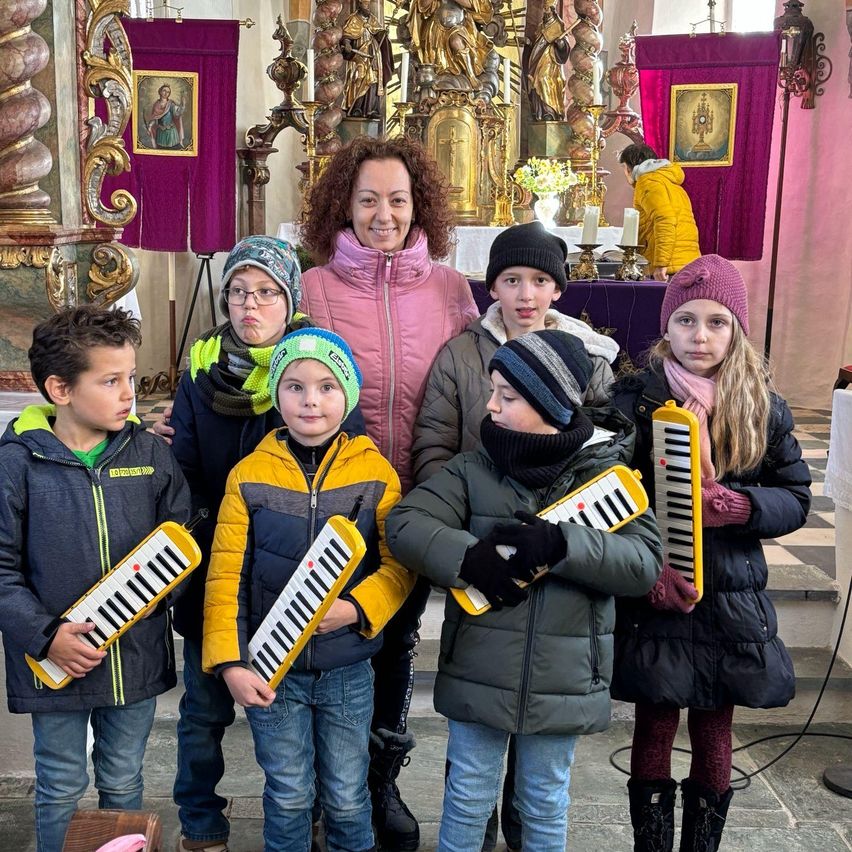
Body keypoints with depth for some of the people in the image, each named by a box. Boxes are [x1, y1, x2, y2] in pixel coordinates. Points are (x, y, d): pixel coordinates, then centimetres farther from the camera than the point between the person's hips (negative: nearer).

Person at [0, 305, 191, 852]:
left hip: (137, 657, 3)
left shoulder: (150, 453, -3)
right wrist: (44, 636, -17)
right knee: (61, 790, 15)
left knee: (124, 784, 20)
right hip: (54, 659, -2)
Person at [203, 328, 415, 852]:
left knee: (347, 798, 13)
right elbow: (226, 575, -7)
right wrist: (229, 661, -13)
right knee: (288, 797, 13)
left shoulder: (376, 473, -5)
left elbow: (400, 563, -7)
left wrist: (357, 608, -22)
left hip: (348, 669, 0)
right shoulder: (250, 475, -5)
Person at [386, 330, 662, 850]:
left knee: (546, 802, 19)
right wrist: (469, 556, -25)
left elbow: (645, 563, -13)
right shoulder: (474, 469, -4)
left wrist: (560, 544, -26)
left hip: (562, 682, 0)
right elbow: (405, 524, -9)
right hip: (478, 674, 1)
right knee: (468, 799, 16)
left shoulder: (605, 474, -6)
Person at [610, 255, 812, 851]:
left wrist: (740, 506, -16)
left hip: (732, 603, 2)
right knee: (655, 734, 9)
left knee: (714, 738, 13)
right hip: (656, 601, -2)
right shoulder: (635, 400, -5)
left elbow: (796, 500, 4)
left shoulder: (764, 408, 2)